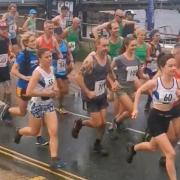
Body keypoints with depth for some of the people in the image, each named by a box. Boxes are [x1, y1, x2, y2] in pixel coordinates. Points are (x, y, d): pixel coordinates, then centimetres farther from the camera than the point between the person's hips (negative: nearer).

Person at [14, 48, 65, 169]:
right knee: (34, 132, 16)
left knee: (54, 132, -7)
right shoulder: (38, 72, -24)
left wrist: (54, 90, -4)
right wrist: (46, 93, -25)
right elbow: (29, 92, -31)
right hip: (37, 105, -5)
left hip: (49, 105, 5)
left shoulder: (51, 69, -2)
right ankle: (19, 132, 49)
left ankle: (54, 159, -6)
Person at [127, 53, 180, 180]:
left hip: (167, 118, 6)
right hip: (155, 119, -6)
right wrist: (135, 109, -5)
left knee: (153, 147, 28)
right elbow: (140, 91, -3)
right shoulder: (155, 82, -21)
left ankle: (133, 148, 58)